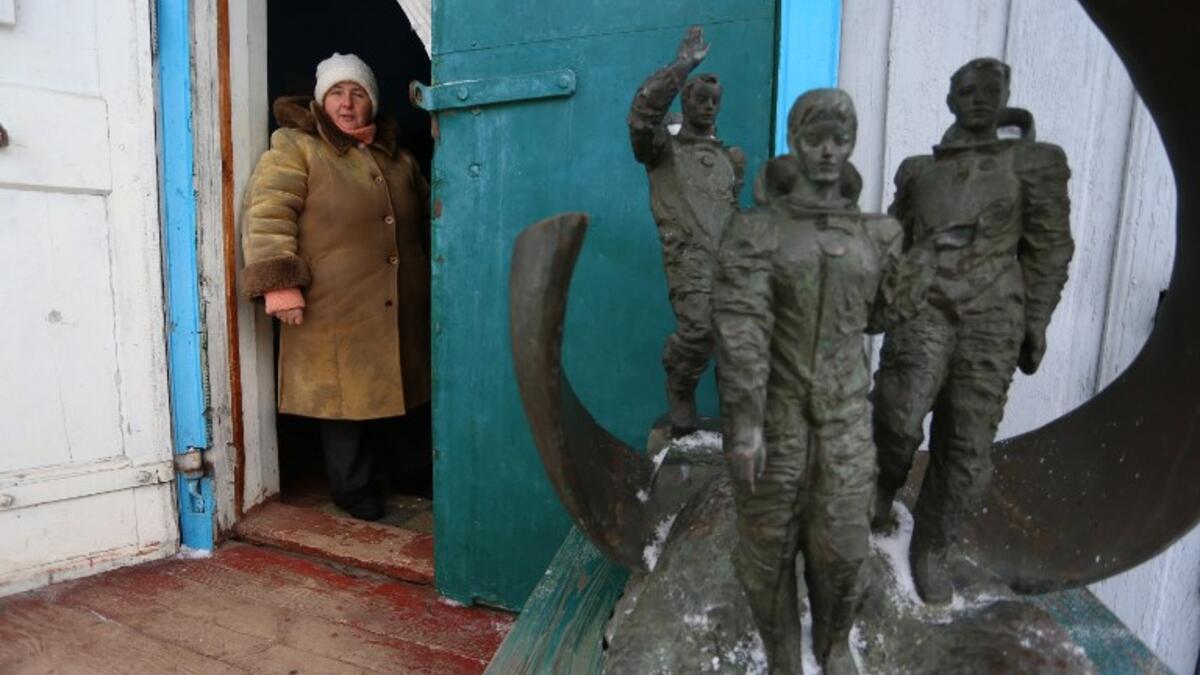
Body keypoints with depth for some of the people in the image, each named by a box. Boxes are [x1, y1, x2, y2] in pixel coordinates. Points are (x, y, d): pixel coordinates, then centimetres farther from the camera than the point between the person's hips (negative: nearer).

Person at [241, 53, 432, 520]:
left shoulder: (398, 157, 17)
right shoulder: (295, 148, -1)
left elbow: (426, 222, 26)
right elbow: (267, 214, -12)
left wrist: (429, 278, 24)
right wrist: (278, 281, -22)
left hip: (403, 312, 5)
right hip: (332, 314, -5)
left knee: (406, 391, 14)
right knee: (344, 395, 2)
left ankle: (417, 473, 33)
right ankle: (354, 488, 20)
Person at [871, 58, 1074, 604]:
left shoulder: (1036, 161, 10)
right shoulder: (918, 169, 16)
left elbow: (1049, 249, 8)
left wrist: (1035, 324, 3)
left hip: (991, 318, 0)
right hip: (923, 305, 0)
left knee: (968, 447, 1)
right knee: (900, 416, -25)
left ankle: (929, 548, 21)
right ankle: (884, 485, 8)